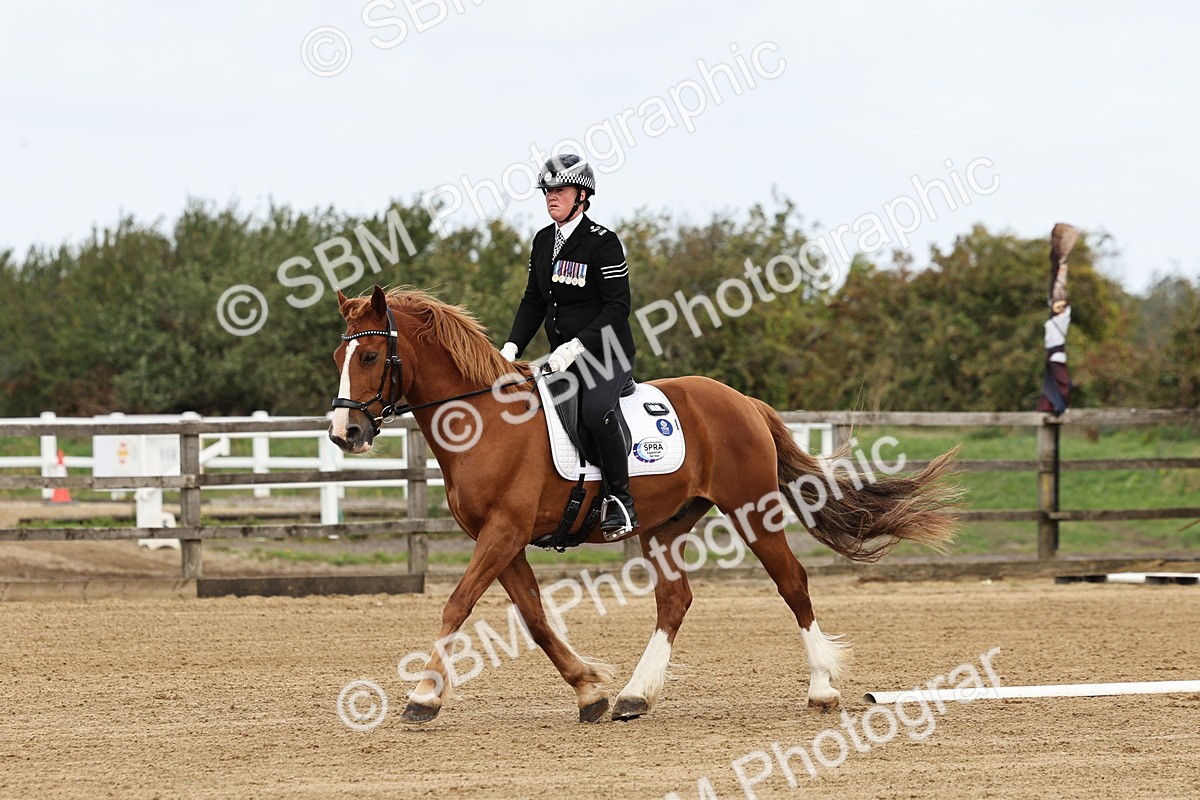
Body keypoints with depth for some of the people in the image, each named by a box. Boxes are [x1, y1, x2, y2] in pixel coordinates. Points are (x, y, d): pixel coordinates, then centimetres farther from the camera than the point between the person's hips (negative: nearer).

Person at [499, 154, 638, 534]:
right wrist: (512, 346, 2)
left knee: (595, 409, -35)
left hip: (607, 353, -8)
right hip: (563, 356, 8)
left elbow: (617, 306, -15)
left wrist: (577, 345, -24)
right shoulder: (543, 241, 10)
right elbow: (534, 301, 17)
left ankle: (621, 500, -22)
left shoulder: (602, 243, -12)